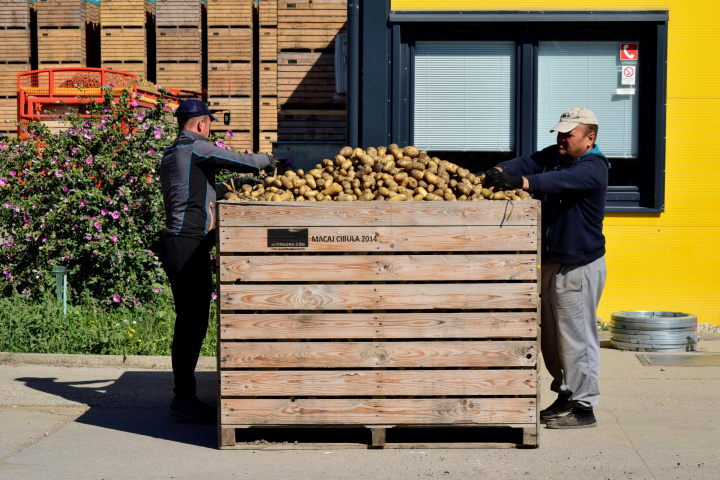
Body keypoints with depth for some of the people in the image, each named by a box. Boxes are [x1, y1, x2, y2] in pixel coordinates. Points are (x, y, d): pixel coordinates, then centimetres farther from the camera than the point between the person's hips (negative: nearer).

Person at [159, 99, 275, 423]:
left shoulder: (171, 154, 21)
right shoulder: (196, 147, -7)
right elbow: (245, 162, -5)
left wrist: (236, 184, 34)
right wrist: (269, 161, 15)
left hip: (177, 246, 10)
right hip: (189, 246, -10)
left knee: (189, 321, 12)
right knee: (193, 321, -9)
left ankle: (184, 395, 17)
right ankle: (184, 397, -8)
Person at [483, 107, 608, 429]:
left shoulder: (592, 168, -15)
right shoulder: (555, 155, 11)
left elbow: (560, 181, -33)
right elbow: (528, 163, -5)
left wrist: (519, 181, -48)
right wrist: (498, 172, -26)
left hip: (580, 266, -9)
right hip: (551, 263, 9)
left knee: (576, 336, -5)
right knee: (550, 336, 15)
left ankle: (584, 407, 4)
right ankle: (566, 396, 29)